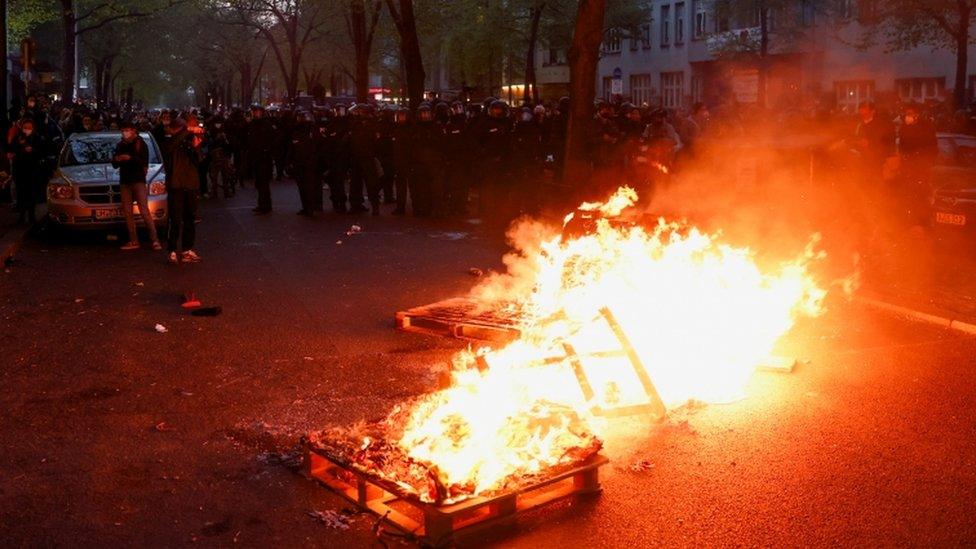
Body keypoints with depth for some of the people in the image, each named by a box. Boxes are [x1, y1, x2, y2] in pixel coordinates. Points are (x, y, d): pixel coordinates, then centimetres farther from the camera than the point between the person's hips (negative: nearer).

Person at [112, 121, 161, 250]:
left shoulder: (141, 144, 1)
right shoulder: (120, 145, 16)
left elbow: (144, 163, -9)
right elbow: (115, 165, 17)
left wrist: (130, 158, -23)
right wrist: (116, 160, -6)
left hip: (138, 181, -6)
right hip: (124, 181, 6)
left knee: (144, 211, -12)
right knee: (127, 213, 2)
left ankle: (155, 240, -14)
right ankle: (133, 241, 4)